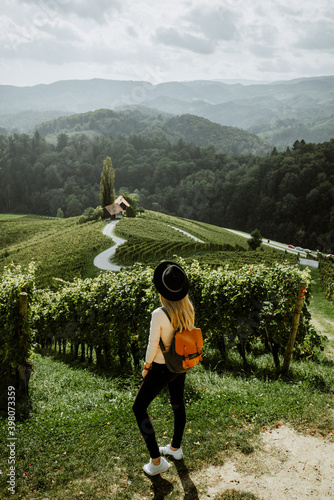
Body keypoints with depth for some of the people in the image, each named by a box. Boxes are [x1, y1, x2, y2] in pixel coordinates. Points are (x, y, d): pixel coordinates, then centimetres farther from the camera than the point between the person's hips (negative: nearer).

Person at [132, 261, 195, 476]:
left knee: (139, 408, 10)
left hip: (161, 369, -6)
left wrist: (146, 367, -4)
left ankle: (156, 461, 13)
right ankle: (175, 448, 45)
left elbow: (152, 346, -21)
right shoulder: (189, 310, -10)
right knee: (178, 404, 24)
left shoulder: (159, 315, -30)